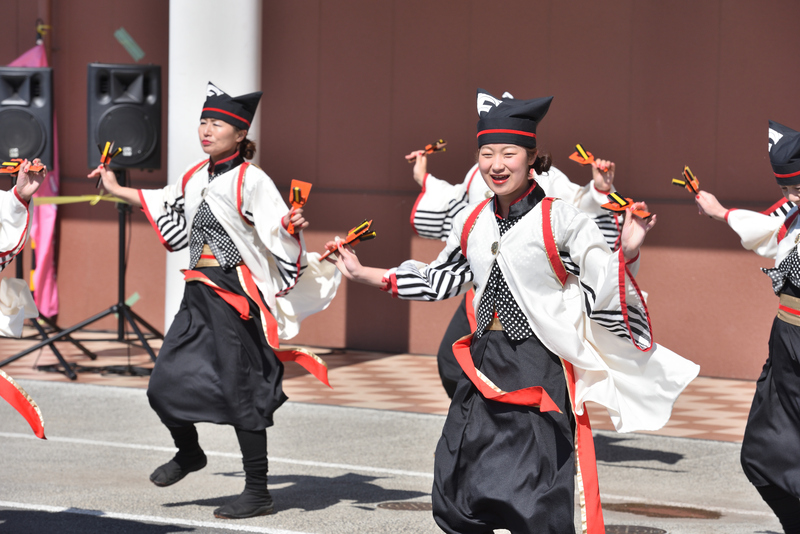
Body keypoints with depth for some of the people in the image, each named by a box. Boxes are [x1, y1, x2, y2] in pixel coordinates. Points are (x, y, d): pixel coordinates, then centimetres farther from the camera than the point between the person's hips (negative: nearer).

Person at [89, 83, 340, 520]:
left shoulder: (250, 181, -11)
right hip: (198, 294, 7)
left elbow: (277, 234, -17)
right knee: (164, 385, 6)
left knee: (240, 393, -3)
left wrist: (292, 226, -38)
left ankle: (258, 492, 7)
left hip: (235, 295, -7)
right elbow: (165, 206, 28)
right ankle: (188, 453, 35)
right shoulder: (195, 178, 10)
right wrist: (117, 191, 35)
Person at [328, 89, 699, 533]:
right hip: (484, 368, 6)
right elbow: (441, 281, 22)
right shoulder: (471, 223, 7)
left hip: (541, 375, -6)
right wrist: (362, 275, 23)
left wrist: (627, 252, -28)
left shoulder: (561, 221, -10)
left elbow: (602, 297, -10)